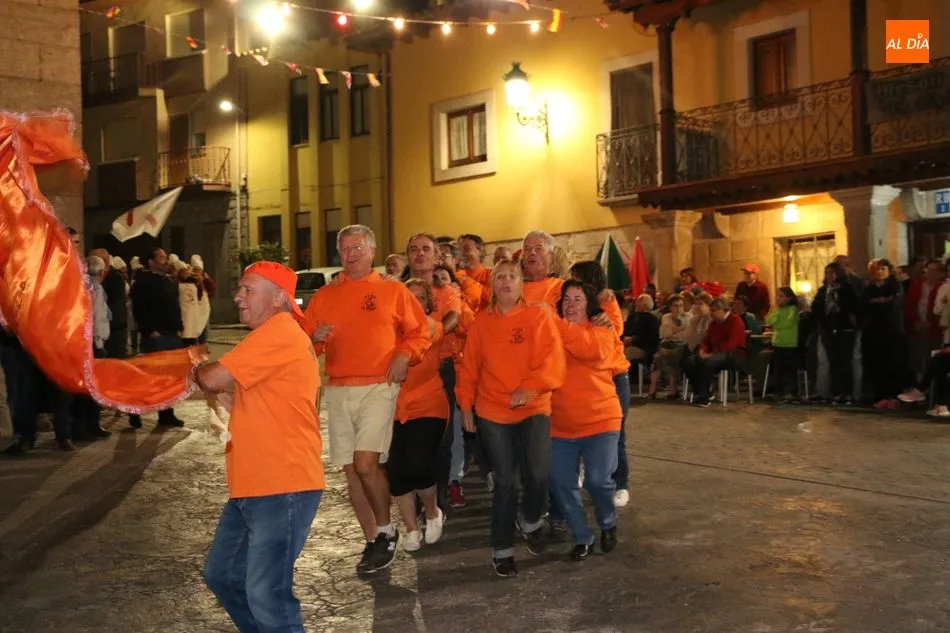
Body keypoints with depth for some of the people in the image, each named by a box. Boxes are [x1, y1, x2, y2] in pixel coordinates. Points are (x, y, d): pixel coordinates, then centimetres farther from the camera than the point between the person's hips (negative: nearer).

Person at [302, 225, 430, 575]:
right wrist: (315, 338, -8)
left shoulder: (393, 291, 5)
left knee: (366, 463, -17)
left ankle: (386, 530, 6)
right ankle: (373, 541, 20)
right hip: (337, 391, 4)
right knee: (351, 470, 6)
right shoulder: (324, 296, 13)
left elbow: (420, 332, 5)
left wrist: (404, 354, -12)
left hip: (378, 387, -4)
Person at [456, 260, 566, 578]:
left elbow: (552, 359, -13)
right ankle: (502, 550, 18)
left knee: (537, 473, -16)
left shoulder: (539, 316, -3)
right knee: (506, 481, 2)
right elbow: (469, 366, 8)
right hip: (492, 412, 1)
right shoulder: (481, 322, 4)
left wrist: (530, 386, -26)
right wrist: (466, 404, 5)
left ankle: (532, 522, 16)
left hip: (534, 408, -1)